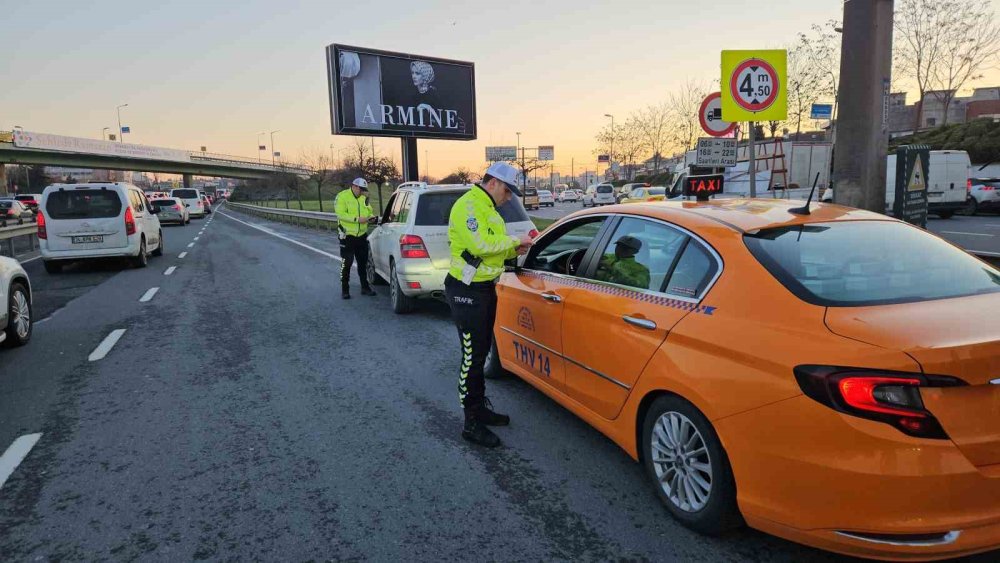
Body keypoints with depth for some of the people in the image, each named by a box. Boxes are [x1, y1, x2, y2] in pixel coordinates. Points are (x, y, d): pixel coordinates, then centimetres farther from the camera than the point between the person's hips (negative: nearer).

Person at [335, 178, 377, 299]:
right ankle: (345, 289, 9)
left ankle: (365, 287, 23)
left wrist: (371, 217, -4)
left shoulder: (364, 198, 9)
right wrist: (357, 219, -25)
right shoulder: (342, 196, -10)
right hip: (347, 235, -6)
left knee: (363, 262, 12)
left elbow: (369, 211, 19)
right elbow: (340, 214, -19)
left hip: (362, 235, 6)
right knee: (346, 263, -1)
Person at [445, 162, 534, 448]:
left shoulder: (487, 208, 16)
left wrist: (514, 250, 2)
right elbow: (481, 245, -28)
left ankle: (481, 407, 34)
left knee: (482, 351, 19)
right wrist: (515, 240, -16)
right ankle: (472, 423, 6)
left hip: (485, 288, 10)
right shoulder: (468, 206, -16)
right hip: (467, 292, -10)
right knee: (472, 357, -4)